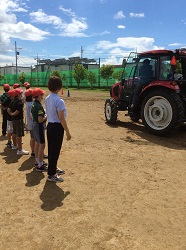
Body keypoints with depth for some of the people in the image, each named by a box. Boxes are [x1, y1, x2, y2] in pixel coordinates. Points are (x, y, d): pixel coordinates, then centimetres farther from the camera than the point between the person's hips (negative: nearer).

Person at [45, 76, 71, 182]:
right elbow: (61, 119, -21)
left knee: (51, 149, 19)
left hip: (50, 125, 9)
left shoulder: (47, 99, 6)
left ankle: (53, 168, 37)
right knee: (55, 151, 2)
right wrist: (68, 132, -14)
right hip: (57, 127, -9)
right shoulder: (59, 101, -21)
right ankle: (51, 175, 13)